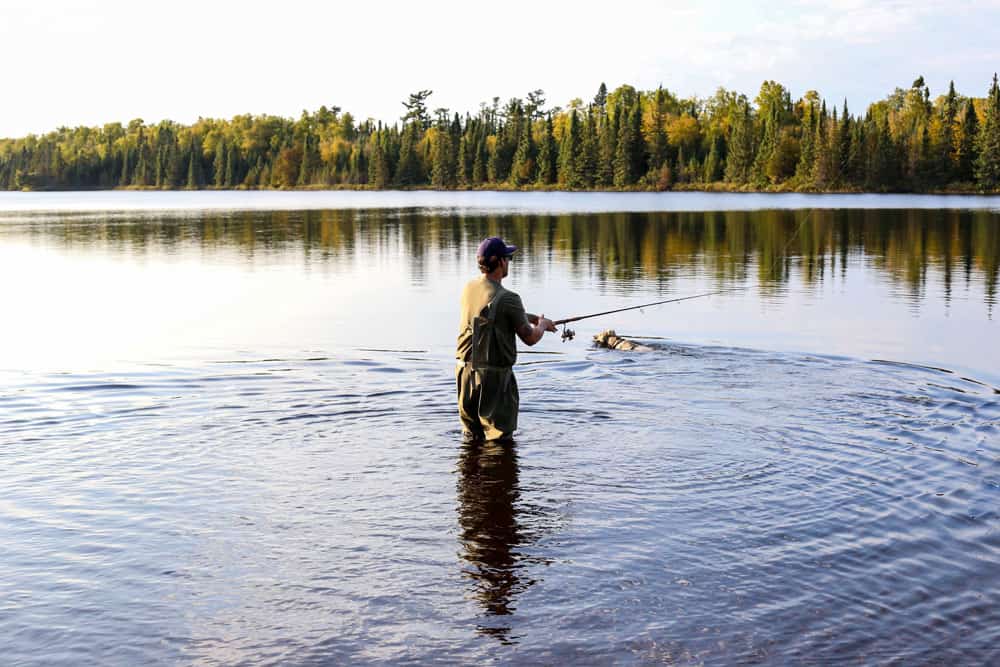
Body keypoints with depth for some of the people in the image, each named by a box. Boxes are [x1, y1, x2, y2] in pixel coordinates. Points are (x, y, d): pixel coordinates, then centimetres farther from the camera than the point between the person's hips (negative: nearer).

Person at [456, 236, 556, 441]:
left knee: (472, 437, 16)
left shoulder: (469, 289, 4)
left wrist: (534, 318, 24)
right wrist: (542, 325, 14)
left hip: (465, 371, 7)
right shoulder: (507, 298, -18)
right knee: (499, 438, 2)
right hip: (494, 374, -7)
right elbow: (530, 338, -9)